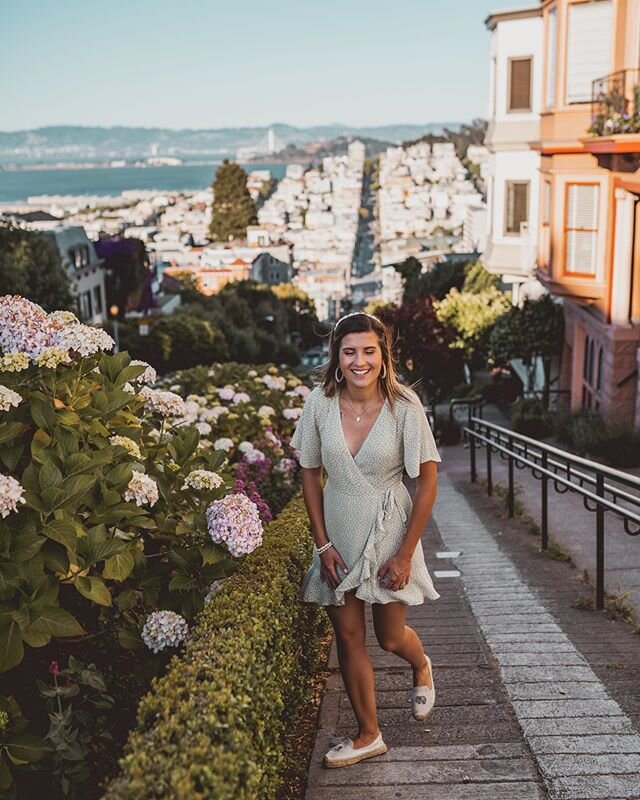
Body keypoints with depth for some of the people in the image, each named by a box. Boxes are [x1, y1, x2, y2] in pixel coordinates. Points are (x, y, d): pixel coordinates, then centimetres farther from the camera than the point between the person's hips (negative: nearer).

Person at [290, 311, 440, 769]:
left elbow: (427, 480, -11)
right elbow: (311, 474, 1)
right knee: (349, 637, 9)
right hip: (338, 534, 3)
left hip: (388, 531, -2)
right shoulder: (320, 403, -10)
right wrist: (323, 544, -3)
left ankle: (422, 666, 48)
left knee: (390, 636, 10)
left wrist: (405, 554, -11)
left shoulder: (403, 405, -17)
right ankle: (369, 735, 28)